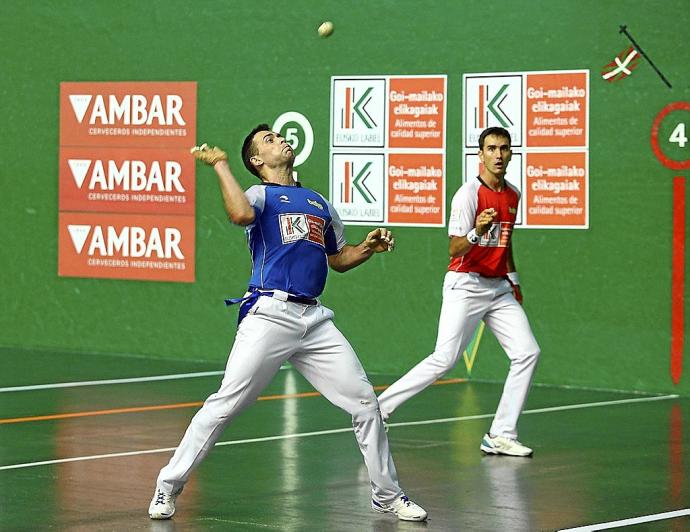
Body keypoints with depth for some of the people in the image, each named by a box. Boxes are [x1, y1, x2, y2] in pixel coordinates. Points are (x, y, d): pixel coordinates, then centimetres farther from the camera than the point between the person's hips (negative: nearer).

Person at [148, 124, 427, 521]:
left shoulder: (319, 203, 24)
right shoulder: (260, 195, 5)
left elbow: (338, 259, 33)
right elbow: (241, 214, -20)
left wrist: (369, 248, 15)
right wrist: (221, 165, -12)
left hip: (315, 320, 5)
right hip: (269, 315, -5)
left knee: (364, 401, 1)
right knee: (226, 404, -10)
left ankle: (387, 494, 15)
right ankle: (169, 486, 2)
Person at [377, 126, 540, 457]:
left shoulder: (513, 195, 11)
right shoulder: (469, 194, -12)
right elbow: (454, 249, -16)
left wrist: (513, 278, 27)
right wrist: (476, 232, -33)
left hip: (499, 288, 7)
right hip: (465, 286, -7)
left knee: (527, 353, -6)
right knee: (444, 359, -15)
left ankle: (500, 436, -2)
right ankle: (379, 408, -3)